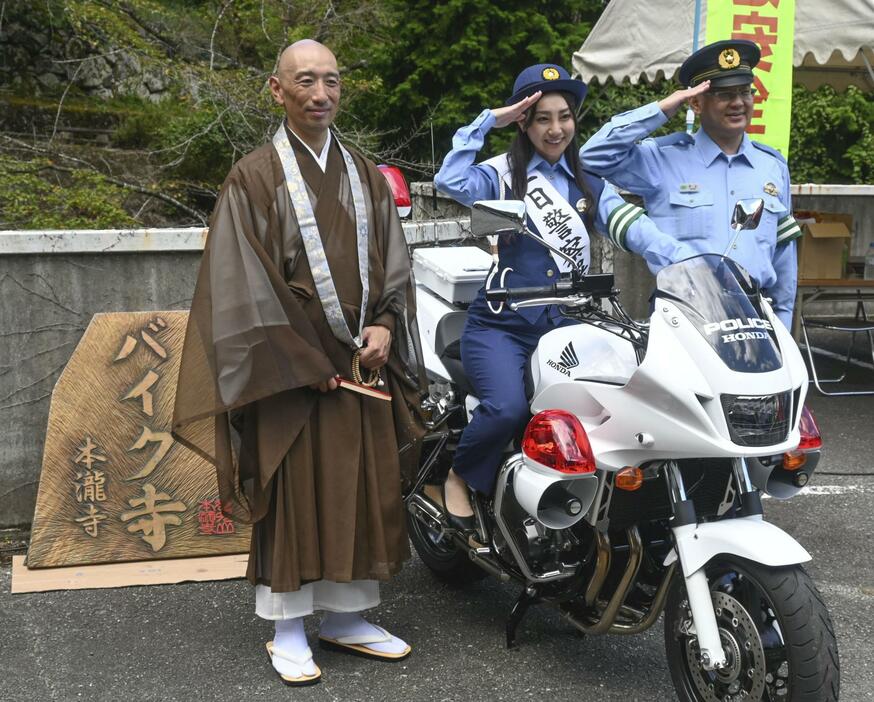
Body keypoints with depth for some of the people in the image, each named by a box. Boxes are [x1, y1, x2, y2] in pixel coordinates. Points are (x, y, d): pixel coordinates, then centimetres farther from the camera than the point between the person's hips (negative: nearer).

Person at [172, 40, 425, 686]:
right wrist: (306, 366, -14)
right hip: (289, 371, -5)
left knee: (363, 492, 8)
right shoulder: (254, 179, -4)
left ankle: (346, 615, 21)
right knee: (292, 493, 0)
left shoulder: (367, 177, 13)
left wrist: (384, 326, -7)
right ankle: (288, 627, 12)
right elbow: (245, 287, -10)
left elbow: (394, 265, 12)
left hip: (365, 365, 5)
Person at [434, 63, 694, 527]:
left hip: (565, 328, 4)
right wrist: (488, 120, -10)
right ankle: (460, 478, 3)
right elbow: (450, 180, -16)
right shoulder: (502, 175, 5)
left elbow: (633, 228, -2)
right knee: (507, 409, -27)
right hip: (500, 327, -3)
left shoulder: (589, 186, 15)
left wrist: (687, 260, -20)